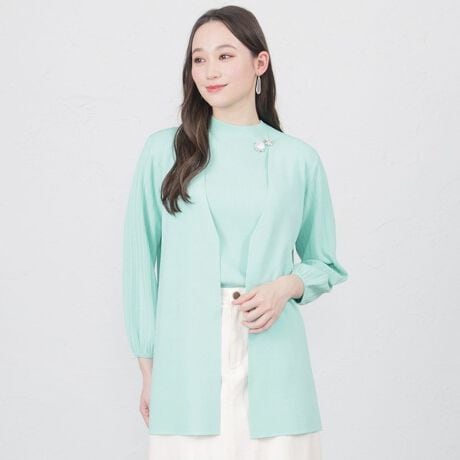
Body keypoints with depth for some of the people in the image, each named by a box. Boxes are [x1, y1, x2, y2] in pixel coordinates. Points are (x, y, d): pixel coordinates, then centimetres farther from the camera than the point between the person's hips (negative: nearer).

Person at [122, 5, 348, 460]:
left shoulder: (299, 160, 6)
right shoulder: (164, 150, 3)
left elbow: (325, 263, 15)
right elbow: (141, 263, 5)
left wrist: (287, 286, -6)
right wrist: (148, 369, 4)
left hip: (272, 366, 1)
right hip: (187, 364, 0)